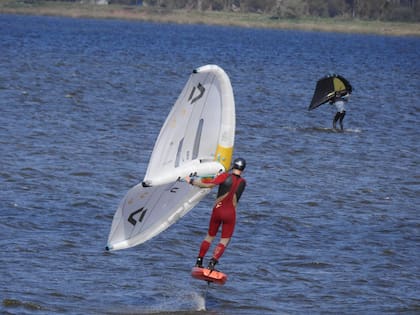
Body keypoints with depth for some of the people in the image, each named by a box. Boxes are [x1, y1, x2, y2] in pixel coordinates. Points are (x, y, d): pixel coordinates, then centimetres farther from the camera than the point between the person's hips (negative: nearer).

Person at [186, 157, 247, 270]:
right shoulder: (243, 182, -1)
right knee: (225, 240, 8)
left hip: (217, 210, 0)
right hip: (230, 213, 0)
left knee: (210, 236, 17)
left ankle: (199, 262, 18)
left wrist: (192, 181, -8)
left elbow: (208, 184, -17)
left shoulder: (225, 176, -11)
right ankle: (212, 263, -8)